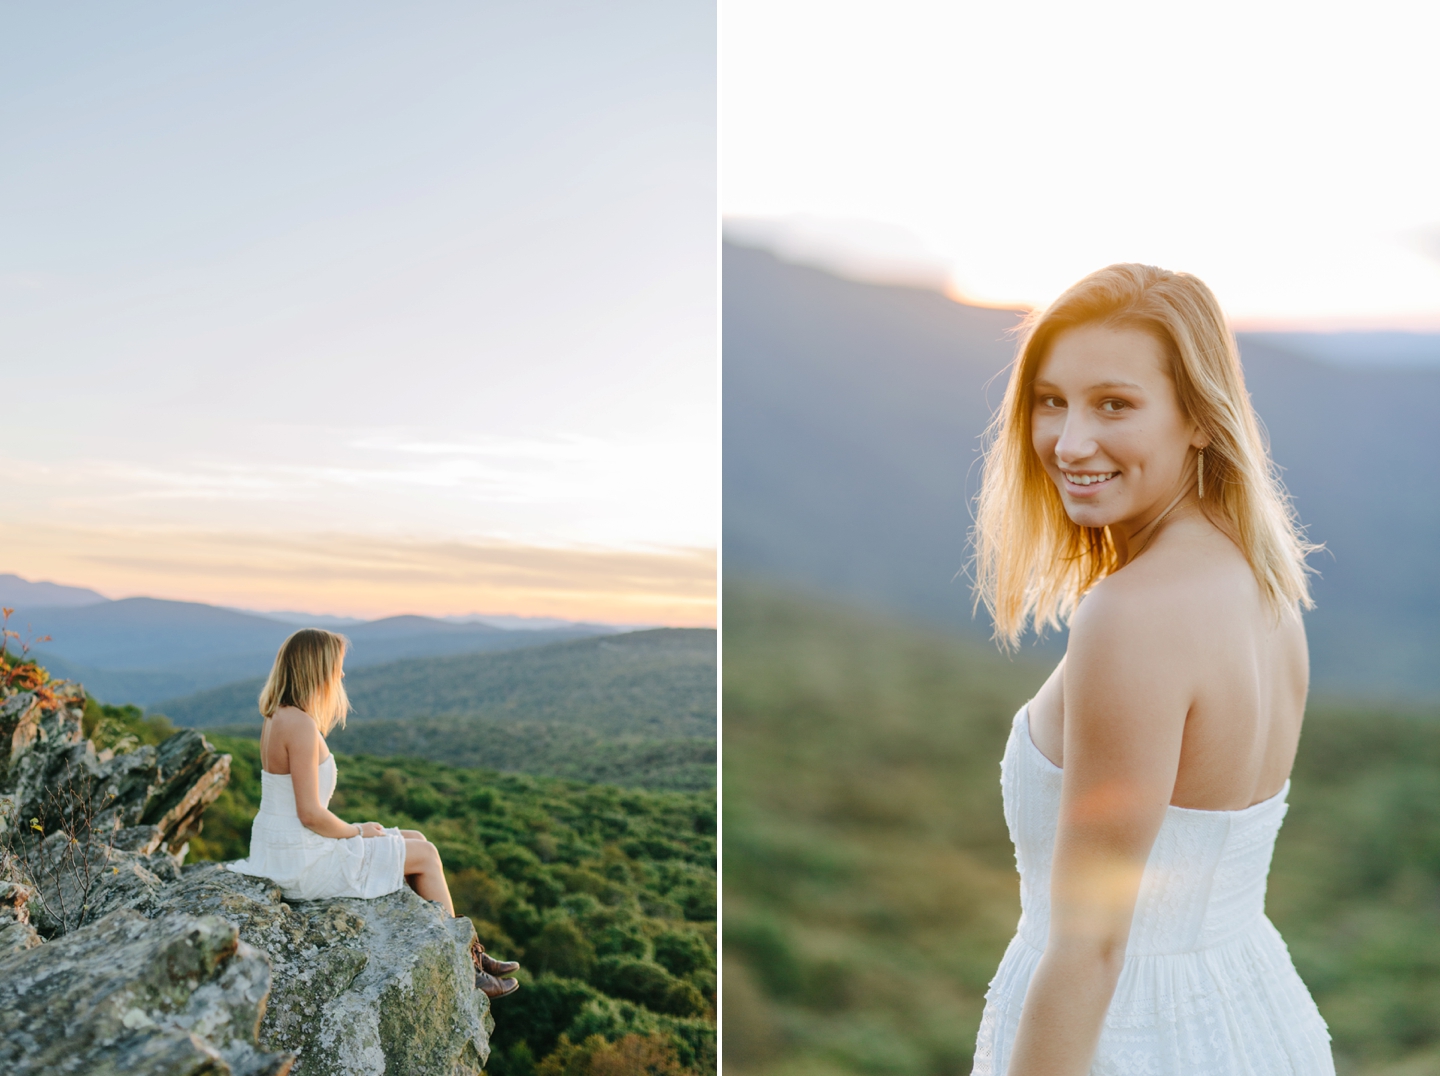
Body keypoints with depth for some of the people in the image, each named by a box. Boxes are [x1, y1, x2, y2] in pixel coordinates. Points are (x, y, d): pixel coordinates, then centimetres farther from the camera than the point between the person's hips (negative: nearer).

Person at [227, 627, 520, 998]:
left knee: (417, 840, 14)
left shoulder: (279, 718, 8)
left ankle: (469, 951, 19)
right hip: (304, 862, -10)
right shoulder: (301, 725, -23)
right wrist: (358, 832, -8)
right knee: (424, 855, 2)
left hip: (285, 852, 10)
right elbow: (310, 814, -25)